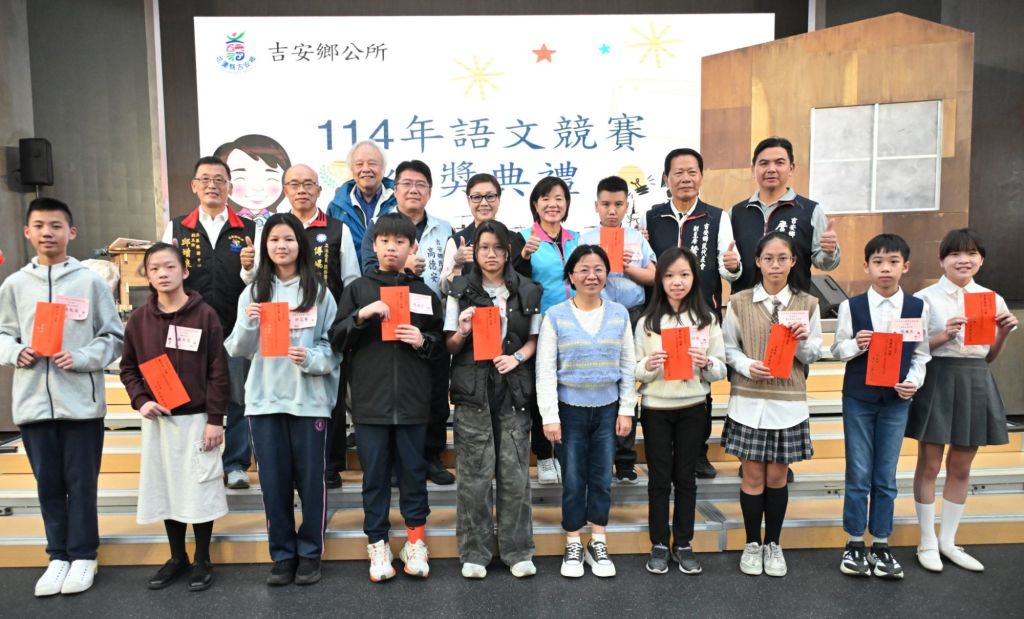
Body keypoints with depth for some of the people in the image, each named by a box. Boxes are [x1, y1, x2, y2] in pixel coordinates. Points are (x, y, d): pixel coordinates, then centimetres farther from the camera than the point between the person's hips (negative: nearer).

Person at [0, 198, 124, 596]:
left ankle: (83, 556, 20)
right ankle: (59, 555, 25)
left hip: (81, 402, -3)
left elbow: (113, 338, 1)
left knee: (81, 484, 6)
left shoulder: (90, 282, -1)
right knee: (48, 483, 12)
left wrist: (81, 358, -14)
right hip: (33, 402, 3)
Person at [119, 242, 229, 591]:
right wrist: (140, 401, -6)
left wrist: (215, 419, -10)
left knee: (199, 487, 3)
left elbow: (218, 372, -8)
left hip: (196, 417, -3)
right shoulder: (139, 319, 3)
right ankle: (177, 557, 28)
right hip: (157, 419, 4)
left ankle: (202, 561, 19)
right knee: (165, 487, 12)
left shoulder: (204, 315, -7)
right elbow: (128, 368, 11)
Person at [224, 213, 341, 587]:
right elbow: (237, 350, 6)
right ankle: (282, 555, 22)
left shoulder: (319, 292, 1)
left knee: (310, 479, 6)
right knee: (274, 481, 8)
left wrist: (311, 358, -19)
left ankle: (309, 554, 21)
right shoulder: (252, 292, 8)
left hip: (309, 399, -2)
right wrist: (248, 324, -13)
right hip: (264, 399, 2)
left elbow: (334, 346, 0)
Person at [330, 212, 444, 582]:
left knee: (413, 471, 9)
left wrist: (424, 341, -9)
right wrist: (361, 315, -14)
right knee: (374, 474, 7)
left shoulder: (425, 292, 9)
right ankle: (378, 542, 20)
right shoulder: (358, 289, 7)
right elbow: (336, 341, 2)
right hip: (370, 399, 0)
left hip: (413, 400, 1)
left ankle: (415, 537, 24)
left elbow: (442, 344, 12)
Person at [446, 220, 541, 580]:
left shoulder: (527, 291, 10)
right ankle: (474, 552, 14)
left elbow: (534, 339, 13)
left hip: (513, 389, 1)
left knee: (515, 472, 3)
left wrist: (517, 357, -6)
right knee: (475, 474, 1)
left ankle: (518, 550, 16)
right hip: (473, 389, -1)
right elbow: (450, 346, 7)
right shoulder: (461, 290, 6)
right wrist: (461, 333, -14)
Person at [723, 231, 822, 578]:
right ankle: (752, 544, 23)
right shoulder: (739, 303, -1)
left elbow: (813, 356, 6)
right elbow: (728, 349, 3)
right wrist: (748, 366, -16)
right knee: (753, 475, 6)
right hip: (749, 402, -1)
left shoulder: (807, 304, 3)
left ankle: (773, 544, 27)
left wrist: (804, 339, -15)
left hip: (789, 403, 1)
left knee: (777, 476, 10)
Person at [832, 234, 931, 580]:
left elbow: (920, 354, 5)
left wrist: (914, 381, -12)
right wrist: (856, 344, -19)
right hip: (858, 398, -1)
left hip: (896, 400, 1)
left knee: (886, 476, 9)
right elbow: (837, 351, 1)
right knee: (858, 474, 6)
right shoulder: (851, 306, -5)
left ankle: (881, 545, 22)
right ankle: (855, 544, 19)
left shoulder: (917, 308, -1)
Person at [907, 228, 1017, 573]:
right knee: (929, 465, 5)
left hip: (976, 383, 4)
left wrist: (1004, 333, -6)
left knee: (961, 468, 13)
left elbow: (991, 356, 13)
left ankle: (948, 541, 27)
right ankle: (927, 542, 19)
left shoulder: (992, 299, 7)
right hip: (937, 381, -4)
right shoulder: (925, 298, -7)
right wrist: (944, 335, -22)